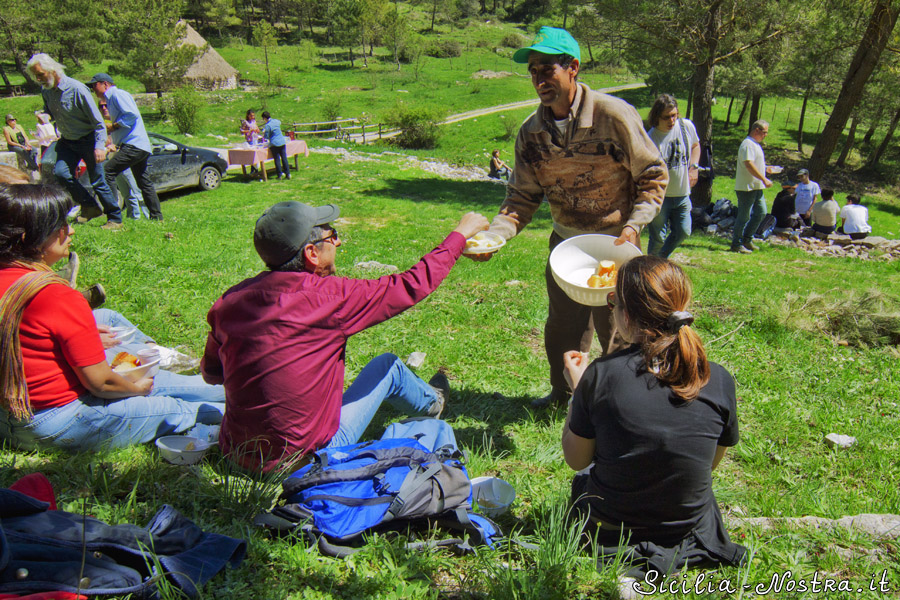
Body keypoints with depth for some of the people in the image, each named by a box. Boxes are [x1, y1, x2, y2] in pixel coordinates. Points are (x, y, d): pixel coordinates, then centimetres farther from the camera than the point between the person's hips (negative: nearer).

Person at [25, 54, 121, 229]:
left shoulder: (76, 89, -20)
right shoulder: (46, 91, 1)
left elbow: (97, 120, -17)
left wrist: (100, 145, -24)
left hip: (87, 140, -6)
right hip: (67, 141, 6)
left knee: (98, 182, -4)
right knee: (60, 172, -11)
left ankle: (115, 219, 7)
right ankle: (90, 206, 6)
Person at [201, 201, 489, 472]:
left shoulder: (229, 302, -6)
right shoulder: (328, 296, -22)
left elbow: (210, 373, 8)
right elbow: (413, 285, -12)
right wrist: (461, 233, 1)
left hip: (235, 453, 5)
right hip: (307, 458, -5)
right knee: (387, 365, 11)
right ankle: (432, 402, 42)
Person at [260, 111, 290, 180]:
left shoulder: (267, 126, -12)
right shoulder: (276, 121, 6)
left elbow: (266, 137, -7)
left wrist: (264, 134, 16)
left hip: (274, 144, -5)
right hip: (282, 142, 5)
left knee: (277, 159, 2)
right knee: (284, 158, 6)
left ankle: (279, 175, 5)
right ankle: (288, 174, 5)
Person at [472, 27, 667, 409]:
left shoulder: (614, 115, -18)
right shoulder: (531, 132, -5)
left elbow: (653, 176, -10)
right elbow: (523, 196, -1)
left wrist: (633, 226, -22)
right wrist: (495, 233, -18)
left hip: (615, 242, -4)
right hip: (565, 241, 4)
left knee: (615, 328, 6)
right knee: (561, 325, 15)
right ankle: (562, 391, 40)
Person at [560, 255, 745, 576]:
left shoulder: (601, 375, -24)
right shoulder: (719, 381, -16)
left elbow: (576, 460, -9)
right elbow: (711, 462, 1)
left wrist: (577, 386, 1)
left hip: (609, 532, -2)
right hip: (688, 532, 2)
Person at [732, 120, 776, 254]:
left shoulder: (755, 144, 18)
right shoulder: (748, 145, -15)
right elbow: (749, 164, -26)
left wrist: (765, 169, 13)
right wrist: (764, 179, -26)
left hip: (757, 187, 10)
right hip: (746, 187, -10)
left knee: (761, 213, 13)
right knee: (744, 216, -4)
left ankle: (747, 239, 21)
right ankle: (736, 244, 4)